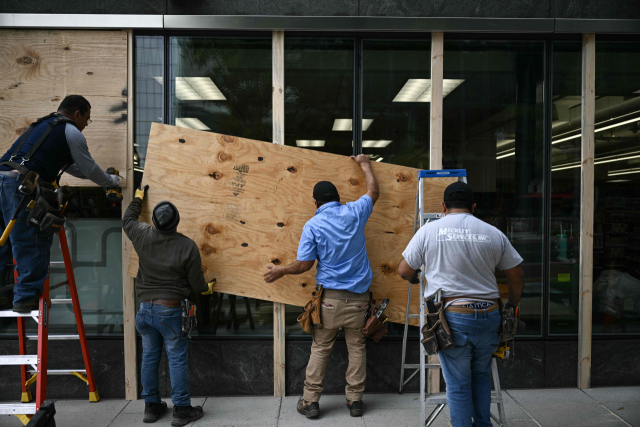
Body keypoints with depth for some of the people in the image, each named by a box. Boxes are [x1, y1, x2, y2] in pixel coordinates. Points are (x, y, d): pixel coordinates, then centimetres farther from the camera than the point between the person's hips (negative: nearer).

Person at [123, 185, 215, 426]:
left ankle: (151, 406, 27)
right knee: (177, 359, 4)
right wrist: (207, 289, 16)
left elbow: (127, 220, 19)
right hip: (171, 309, -4)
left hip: (145, 307, 5)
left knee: (149, 357, 15)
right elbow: (196, 283, -7)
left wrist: (138, 199, 34)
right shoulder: (188, 246, -15)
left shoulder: (143, 236, -5)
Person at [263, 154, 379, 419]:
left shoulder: (312, 226, -6)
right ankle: (355, 400, 19)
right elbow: (373, 191, 19)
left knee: (320, 349, 9)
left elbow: (304, 265, -6)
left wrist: (280, 271, 11)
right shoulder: (354, 213, 1)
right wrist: (364, 164, 34)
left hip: (331, 297, -2)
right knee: (357, 348, 12)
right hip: (359, 296, 2)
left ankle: (310, 401, 16)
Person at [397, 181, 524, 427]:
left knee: (458, 385, 8)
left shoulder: (429, 231, -2)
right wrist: (512, 306, 29)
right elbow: (516, 276, 13)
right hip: (489, 317, 4)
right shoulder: (494, 234, 5)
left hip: (453, 317, -3)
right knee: (481, 376, 25)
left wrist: (416, 276, 28)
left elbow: (404, 271, 5)